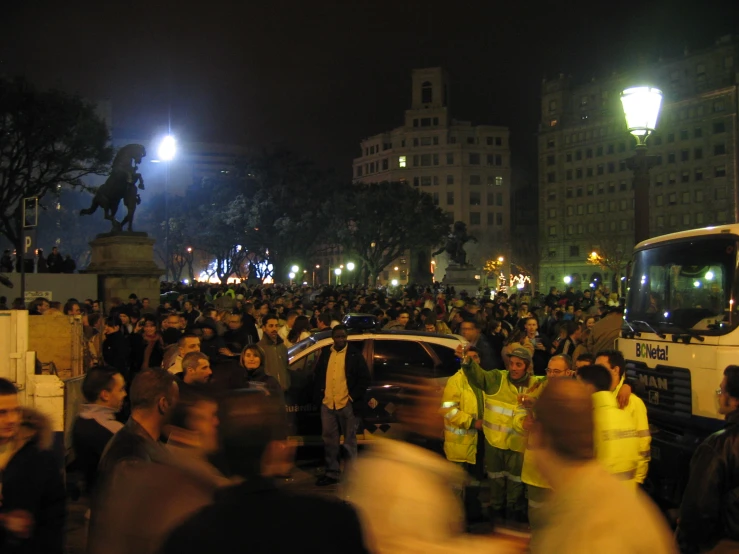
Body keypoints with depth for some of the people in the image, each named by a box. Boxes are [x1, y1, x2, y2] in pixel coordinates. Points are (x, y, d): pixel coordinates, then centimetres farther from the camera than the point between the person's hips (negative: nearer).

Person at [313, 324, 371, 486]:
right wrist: (318, 396, 7)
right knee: (330, 441, 10)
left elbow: (364, 379, -2)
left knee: (349, 442, 4)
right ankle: (332, 473, 19)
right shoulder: (325, 355, 12)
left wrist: (353, 397, -9)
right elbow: (318, 376, 18)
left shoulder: (355, 355, 0)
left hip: (346, 405, -4)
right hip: (327, 405, 4)